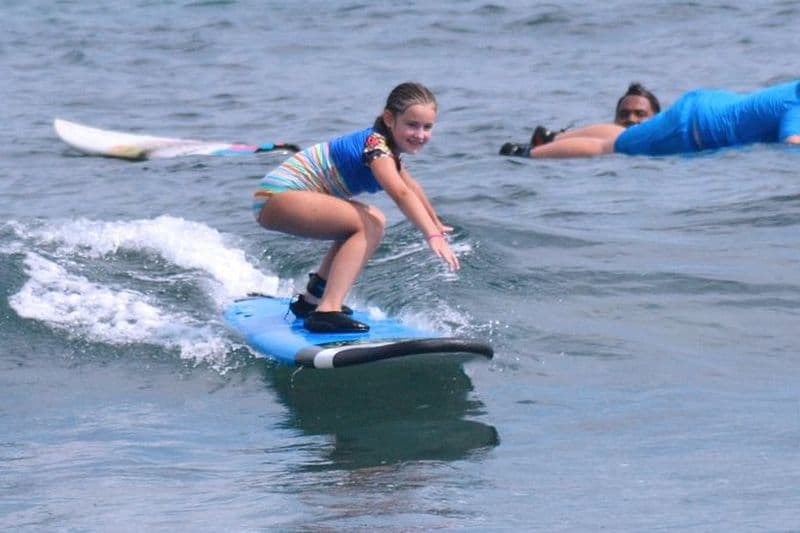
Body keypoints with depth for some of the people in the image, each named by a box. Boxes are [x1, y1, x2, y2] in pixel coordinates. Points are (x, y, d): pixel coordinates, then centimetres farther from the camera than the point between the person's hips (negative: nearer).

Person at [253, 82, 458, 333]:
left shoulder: (389, 150, 13)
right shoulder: (376, 143, -18)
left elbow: (411, 186, 33)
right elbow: (401, 194, -35)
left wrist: (436, 224, 45)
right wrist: (433, 236, -44)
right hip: (278, 195, -11)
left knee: (372, 221, 22)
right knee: (370, 225, -21)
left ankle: (312, 298, 24)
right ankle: (327, 311, -31)